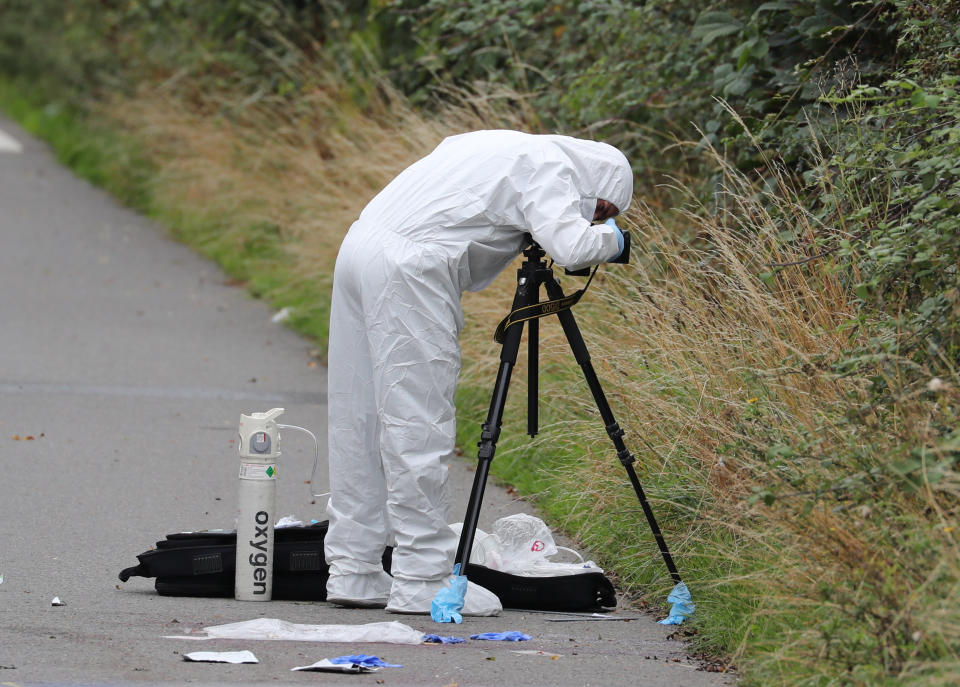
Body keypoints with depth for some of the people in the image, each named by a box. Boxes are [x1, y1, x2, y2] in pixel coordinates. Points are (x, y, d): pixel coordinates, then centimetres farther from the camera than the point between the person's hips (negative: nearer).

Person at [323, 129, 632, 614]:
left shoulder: (508, 148, 24)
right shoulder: (549, 167, -4)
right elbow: (572, 245, -18)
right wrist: (611, 239, 3)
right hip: (408, 269, -10)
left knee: (359, 422, 11)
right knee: (419, 428, -6)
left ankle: (353, 570, 16)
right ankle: (423, 580, -5)